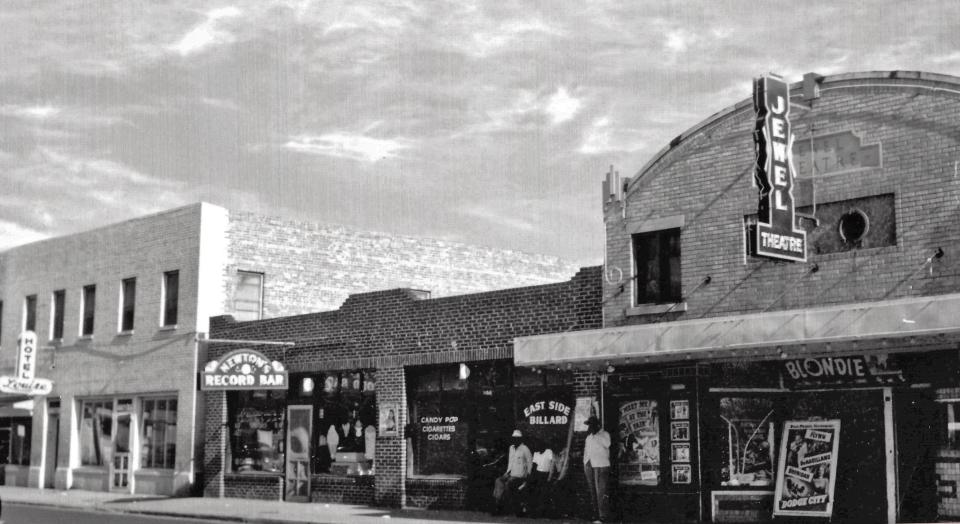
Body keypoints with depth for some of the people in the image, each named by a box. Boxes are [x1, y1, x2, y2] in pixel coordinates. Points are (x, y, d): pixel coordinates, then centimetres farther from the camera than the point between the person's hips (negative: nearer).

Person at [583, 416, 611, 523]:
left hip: (601, 465, -7)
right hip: (589, 465, 7)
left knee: (600, 491, -12)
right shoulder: (588, 437, 21)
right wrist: (585, 464, 16)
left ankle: (602, 515, -13)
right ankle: (595, 513, 10)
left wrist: (596, 433, -16)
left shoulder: (604, 434, 0)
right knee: (592, 491, 6)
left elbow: (607, 444, -20)